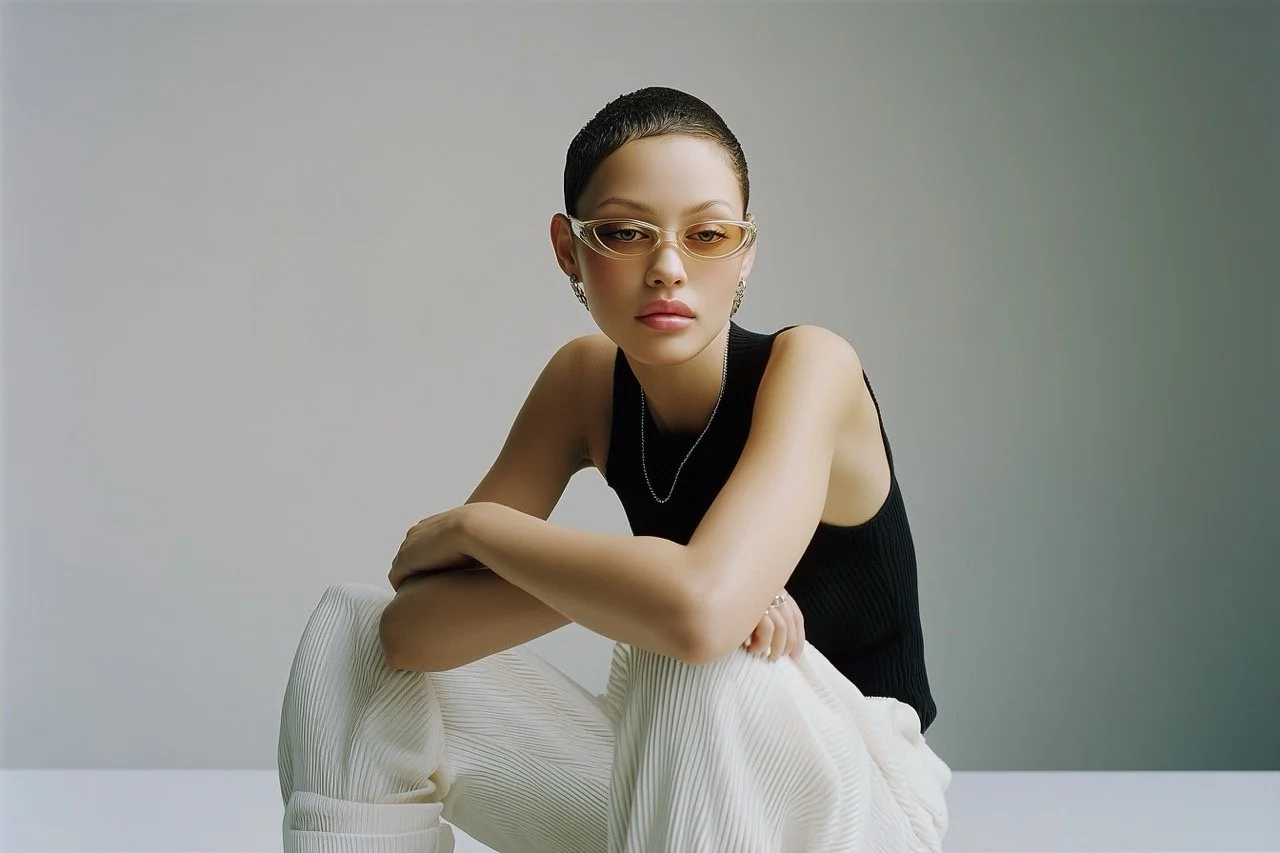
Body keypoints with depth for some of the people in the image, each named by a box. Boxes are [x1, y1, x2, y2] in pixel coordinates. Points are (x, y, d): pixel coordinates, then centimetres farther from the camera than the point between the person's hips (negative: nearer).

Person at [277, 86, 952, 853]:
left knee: (697, 665, -37)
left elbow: (702, 612, -40)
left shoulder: (808, 365, -21)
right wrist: (610, 581, -29)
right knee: (349, 637, -8)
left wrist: (470, 524, -23)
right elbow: (410, 627, -12)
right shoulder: (585, 380, -6)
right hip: (676, 784, 5)